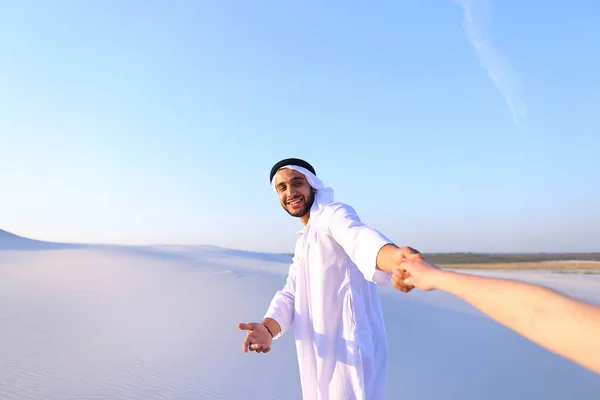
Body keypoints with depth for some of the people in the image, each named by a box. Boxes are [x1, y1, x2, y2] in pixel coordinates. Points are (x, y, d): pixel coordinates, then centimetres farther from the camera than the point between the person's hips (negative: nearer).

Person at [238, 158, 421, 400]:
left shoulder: (333, 213, -12)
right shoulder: (303, 241, 18)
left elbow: (359, 238, -35)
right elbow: (290, 295, 7)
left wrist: (393, 257, -59)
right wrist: (267, 328, -13)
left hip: (349, 347, -9)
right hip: (322, 353, 9)